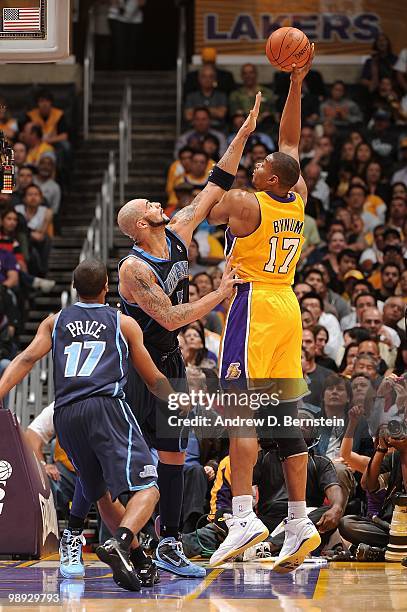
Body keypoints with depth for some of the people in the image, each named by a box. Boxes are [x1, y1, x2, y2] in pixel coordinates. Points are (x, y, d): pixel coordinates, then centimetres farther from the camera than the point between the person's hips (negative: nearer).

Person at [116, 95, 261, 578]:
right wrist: (221, 293, -22)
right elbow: (171, 318, -25)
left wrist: (242, 136, -3)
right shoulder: (134, 268, -20)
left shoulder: (178, 235, 1)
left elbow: (214, 190, 2)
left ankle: (168, 543, 10)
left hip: (168, 362, 8)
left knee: (172, 454, 7)